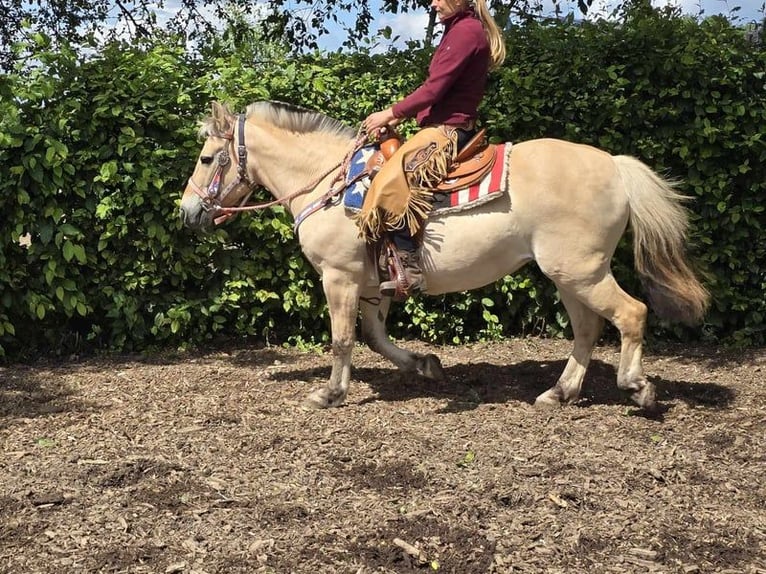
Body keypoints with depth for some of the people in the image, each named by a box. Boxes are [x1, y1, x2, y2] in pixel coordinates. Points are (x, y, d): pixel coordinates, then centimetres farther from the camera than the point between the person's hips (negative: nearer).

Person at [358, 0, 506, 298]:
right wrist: (400, 114, 9)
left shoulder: (466, 30, -12)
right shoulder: (460, 29, 20)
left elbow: (433, 90, -17)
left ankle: (411, 271, -24)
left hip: (447, 129, -12)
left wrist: (391, 113, -8)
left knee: (388, 184, -25)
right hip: (445, 126, 12)